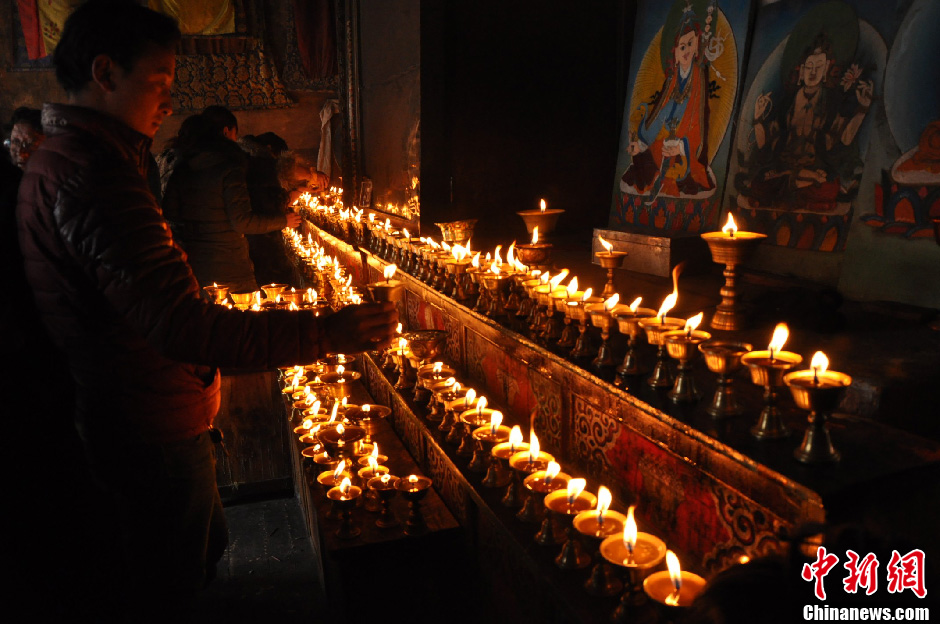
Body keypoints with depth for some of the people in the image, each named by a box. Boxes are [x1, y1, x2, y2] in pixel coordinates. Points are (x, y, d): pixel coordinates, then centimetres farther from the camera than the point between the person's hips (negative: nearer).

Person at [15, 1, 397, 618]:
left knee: (205, 545, 25)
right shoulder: (93, 173, -24)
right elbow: (179, 327, -34)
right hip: (156, 434, -11)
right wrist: (322, 333, -32)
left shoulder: (57, 159, 13)